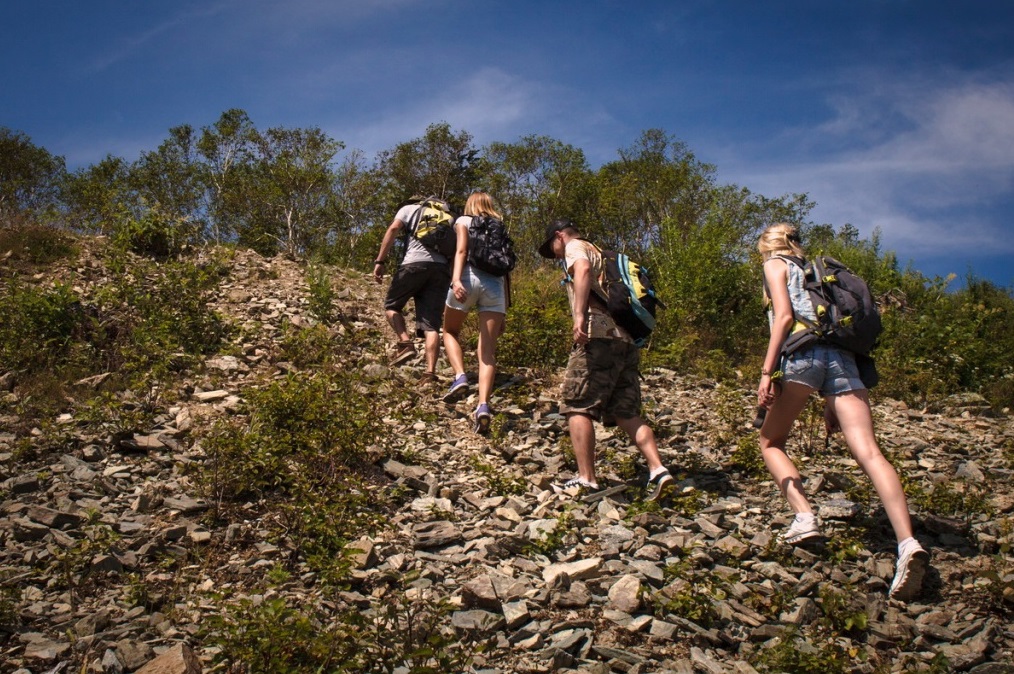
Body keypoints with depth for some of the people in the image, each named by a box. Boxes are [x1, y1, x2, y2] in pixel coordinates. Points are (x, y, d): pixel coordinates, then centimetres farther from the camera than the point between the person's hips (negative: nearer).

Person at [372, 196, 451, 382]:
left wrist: (380, 261, -3)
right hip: (442, 268, 3)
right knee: (431, 325, -1)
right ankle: (430, 373, -13)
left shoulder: (409, 208, 20)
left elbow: (393, 229, 1)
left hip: (415, 263, -3)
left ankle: (406, 343, -7)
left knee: (392, 305, 16)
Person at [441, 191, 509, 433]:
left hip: (470, 277, -2)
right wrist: (504, 311, 23)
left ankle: (460, 377, -6)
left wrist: (456, 279, -18)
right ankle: (483, 405, -20)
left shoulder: (463, 221, 16)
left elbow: (461, 250, -4)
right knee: (488, 350, -4)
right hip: (495, 284, 3)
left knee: (450, 331, 19)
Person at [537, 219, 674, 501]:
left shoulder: (575, 247, 7)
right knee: (627, 413, 7)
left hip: (599, 337, -8)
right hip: (627, 341, 8)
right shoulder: (602, 255, 32)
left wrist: (579, 315, -27)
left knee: (577, 407, -4)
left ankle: (586, 479, -7)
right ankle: (657, 470, -6)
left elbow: (583, 268, -17)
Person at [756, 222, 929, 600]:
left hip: (804, 353, -5)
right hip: (843, 358, 5)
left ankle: (804, 517, -4)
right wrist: (831, 403, 26)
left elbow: (784, 315, -2)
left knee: (771, 441, 15)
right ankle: (907, 542, -30)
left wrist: (767, 372, -10)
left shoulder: (776, 265, 16)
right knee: (868, 453, -12)